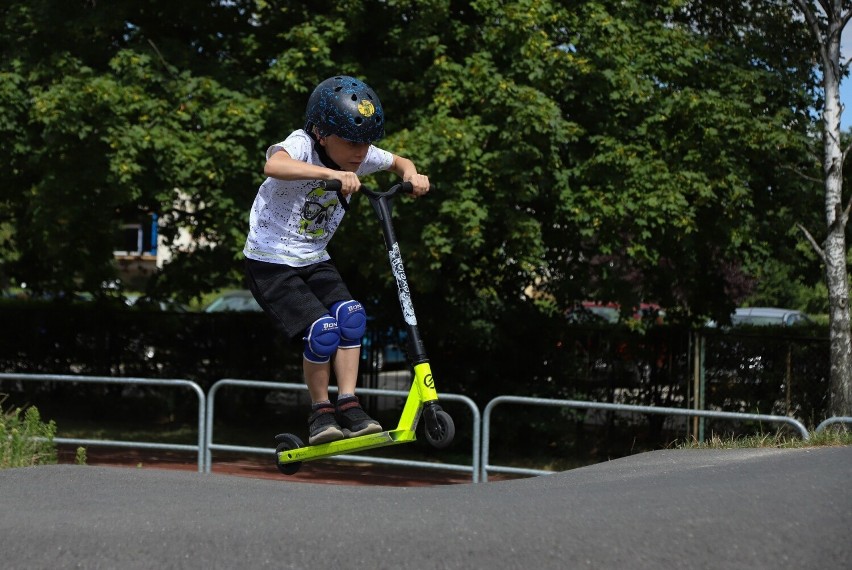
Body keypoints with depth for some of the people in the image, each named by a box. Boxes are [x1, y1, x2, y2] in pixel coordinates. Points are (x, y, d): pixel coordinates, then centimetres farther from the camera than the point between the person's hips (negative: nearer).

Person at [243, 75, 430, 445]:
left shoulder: (362, 156, -4)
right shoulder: (302, 145, -22)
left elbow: (399, 163, 16)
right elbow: (274, 165, -46)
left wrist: (412, 175, -8)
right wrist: (331, 173, -56)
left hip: (314, 261, 6)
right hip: (270, 263, -6)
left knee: (350, 315, -18)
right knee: (322, 329, -21)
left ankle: (348, 405, -8)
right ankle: (320, 412, -1)